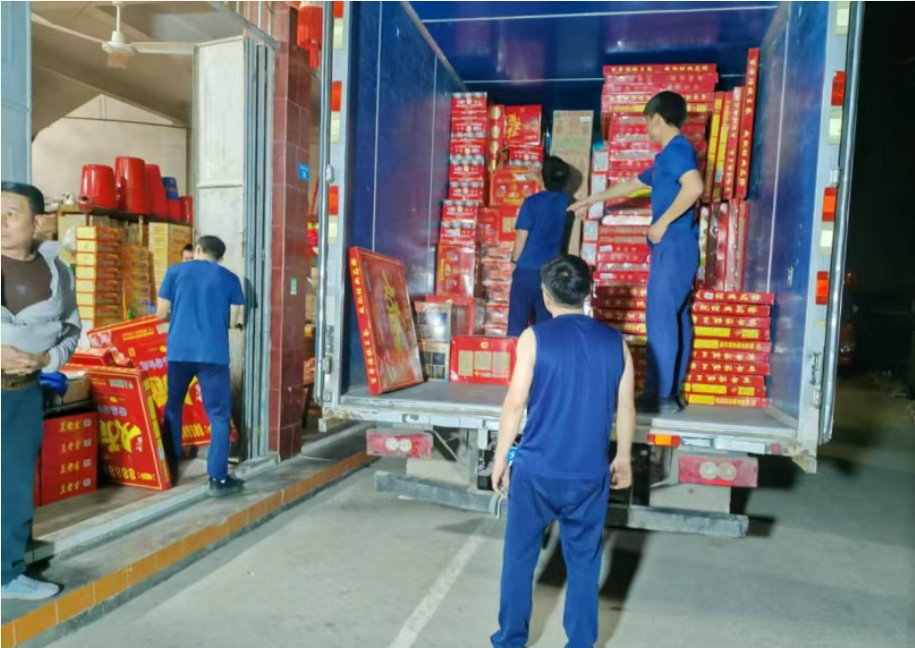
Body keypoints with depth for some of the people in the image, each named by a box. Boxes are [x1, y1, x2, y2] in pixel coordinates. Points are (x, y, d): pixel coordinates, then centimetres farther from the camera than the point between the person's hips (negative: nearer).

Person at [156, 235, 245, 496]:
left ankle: (169, 470, 25)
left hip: (179, 351, 2)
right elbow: (233, 321, 4)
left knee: (173, 409, 18)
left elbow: (162, 313, 8)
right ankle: (218, 478, 0)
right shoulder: (229, 279, 6)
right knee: (219, 415, 3)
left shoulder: (175, 271, 8)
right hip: (214, 354, -2)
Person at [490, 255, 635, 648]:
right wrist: (623, 459, 19)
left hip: (536, 469, -2)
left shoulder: (535, 337, -8)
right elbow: (625, 409, 6)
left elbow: (515, 403, -9)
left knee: (520, 556, 15)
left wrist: (501, 458, 1)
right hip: (590, 473, 2)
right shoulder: (615, 342, 1)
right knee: (584, 561, 16)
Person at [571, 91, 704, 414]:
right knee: (675, 317, 8)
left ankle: (660, 395, -4)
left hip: (674, 244, -10)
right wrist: (591, 199, 39)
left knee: (660, 318, -9)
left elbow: (694, 187, -27)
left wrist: (662, 223, -19)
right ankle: (671, 392, 13)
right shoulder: (667, 156, 22)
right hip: (674, 246, 10)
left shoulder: (677, 148, -9)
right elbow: (630, 184, 33)